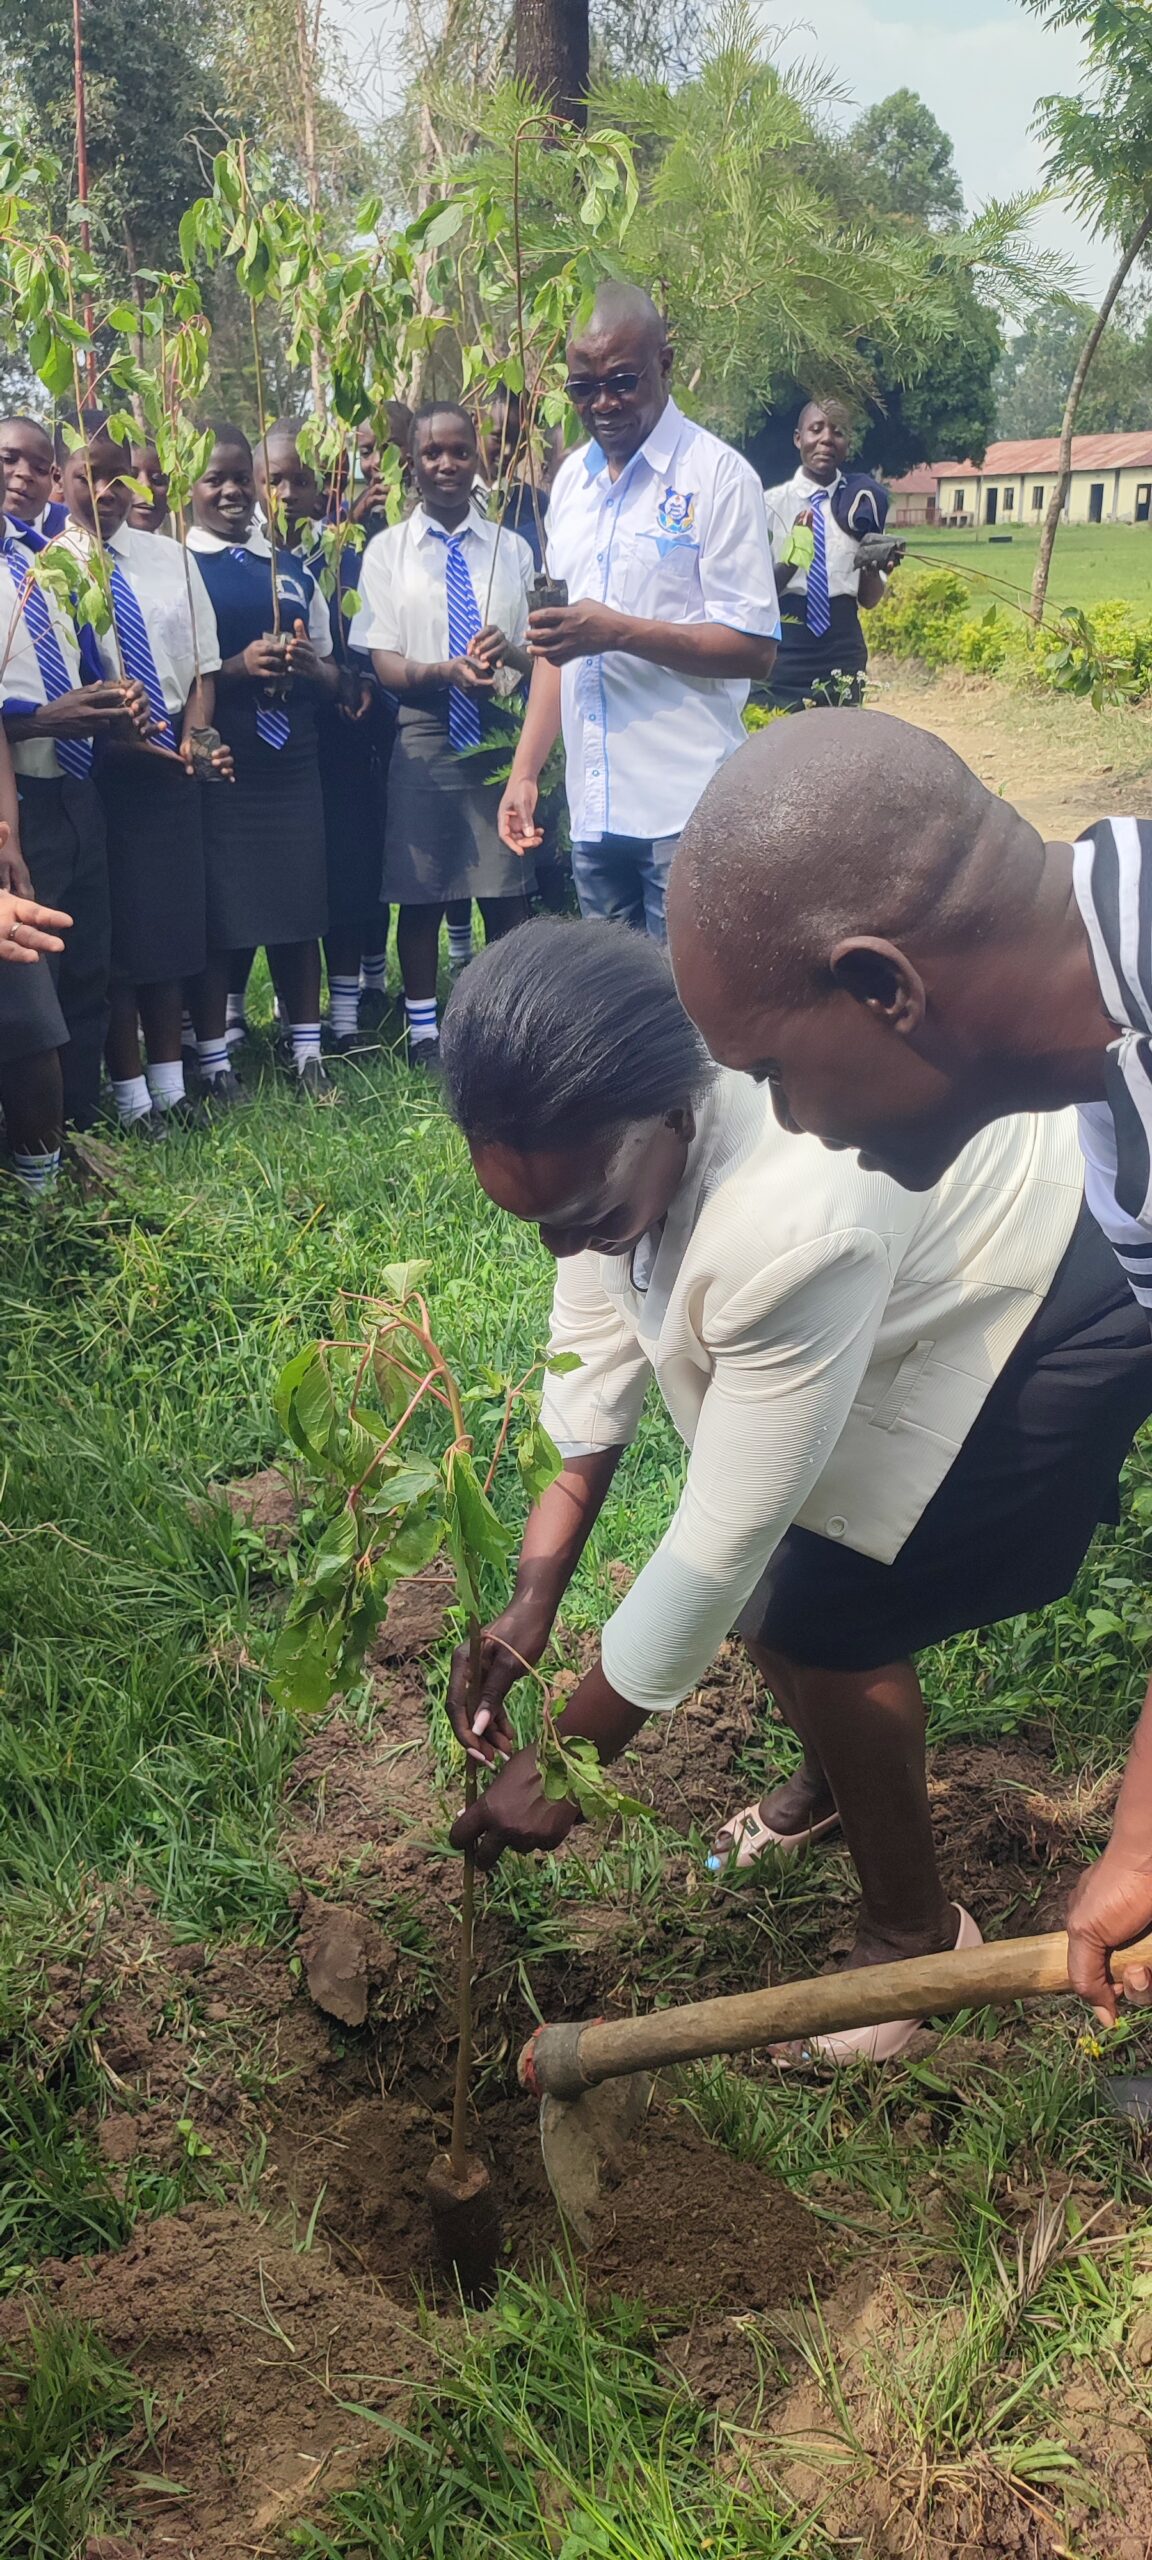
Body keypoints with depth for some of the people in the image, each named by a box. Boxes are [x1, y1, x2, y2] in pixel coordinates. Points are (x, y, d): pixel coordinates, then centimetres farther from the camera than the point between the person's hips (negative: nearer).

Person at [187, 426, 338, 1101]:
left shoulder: (292, 569, 14)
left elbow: (331, 676, 16)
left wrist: (309, 666, -6)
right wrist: (237, 667, -18)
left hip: (291, 761, 4)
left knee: (299, 905, 7)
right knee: (215, 911, -1)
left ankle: (308, 1051, 17)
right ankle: (214, 1062, 9)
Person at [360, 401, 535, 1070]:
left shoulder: (512, 548, 11)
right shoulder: (388, 550, 4)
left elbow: (539, 653, 6)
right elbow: (385, 664, -4)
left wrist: (509, 650, -18)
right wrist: (447, 671, -24)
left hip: (500, 733, 2)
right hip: (423, 736, -1)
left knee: (507, 894, 4)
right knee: (420, 893, 5)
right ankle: (424, 1031, 18)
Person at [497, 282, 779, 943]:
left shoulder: (718, 474, -5)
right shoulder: (572, 480, 15)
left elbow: (755, 649, -10)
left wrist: (620, 631, -19)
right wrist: (525, 772, 14)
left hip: (685, 810, -6)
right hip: (593, 807, 6)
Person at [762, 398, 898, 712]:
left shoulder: (859, 505, 5)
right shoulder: (772, 504, -2)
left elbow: (868, 600, 8)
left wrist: (872, 566, -13)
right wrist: (791, 559, -23)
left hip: (843, 652, 2)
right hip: (783, 654, -2)